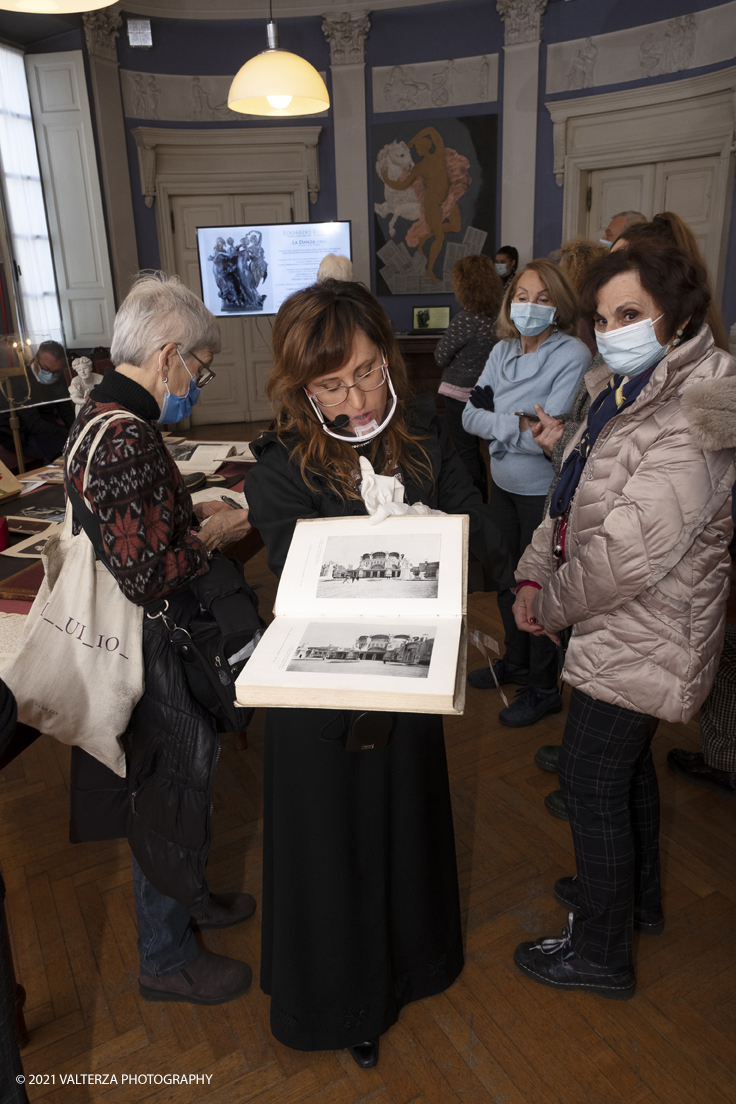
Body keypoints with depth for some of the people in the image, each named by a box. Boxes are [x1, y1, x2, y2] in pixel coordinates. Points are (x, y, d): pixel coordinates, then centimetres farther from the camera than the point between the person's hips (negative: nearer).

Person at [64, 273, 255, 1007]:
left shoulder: (107, 413, 6)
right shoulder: (127, 438, -27)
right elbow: (143, 575, -29)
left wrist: (197, 512, 6)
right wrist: (212, 537, -15)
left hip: (148, 639, 10)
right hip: (144, 651, -10)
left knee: (187, 769, 25)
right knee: (168, 790, 9)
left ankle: (185, 897, 49)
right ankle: (165, 960, 32)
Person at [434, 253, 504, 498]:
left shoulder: (466, 318, -20)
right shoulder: (496, 315, 1)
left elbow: (441, 356, -11)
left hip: (461, 393, -8)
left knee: (466, 452, 1)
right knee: (474, 451, 19)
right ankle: (482, 502, 28)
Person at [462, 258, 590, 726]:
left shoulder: (573, 355, -16)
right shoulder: (503, 352, 3)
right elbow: (471, 417, -2)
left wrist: (494, 419, -15)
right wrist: (516, 424, -17)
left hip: (545, 492, -6)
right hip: (504, 484, 7)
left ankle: (544, 688, 26)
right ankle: (516, 661, 43)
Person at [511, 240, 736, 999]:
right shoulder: (629, 390, 6)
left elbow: (628, 556, -30)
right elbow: (573, 498, 9)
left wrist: (551, 605, -15)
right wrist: (534, 575, -2)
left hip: (640, 642, -10)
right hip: (626, 631, 10)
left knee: (591, 782, 3)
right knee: (626, 763, 24)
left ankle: (600, 952, 25)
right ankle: (637, 897, 48)